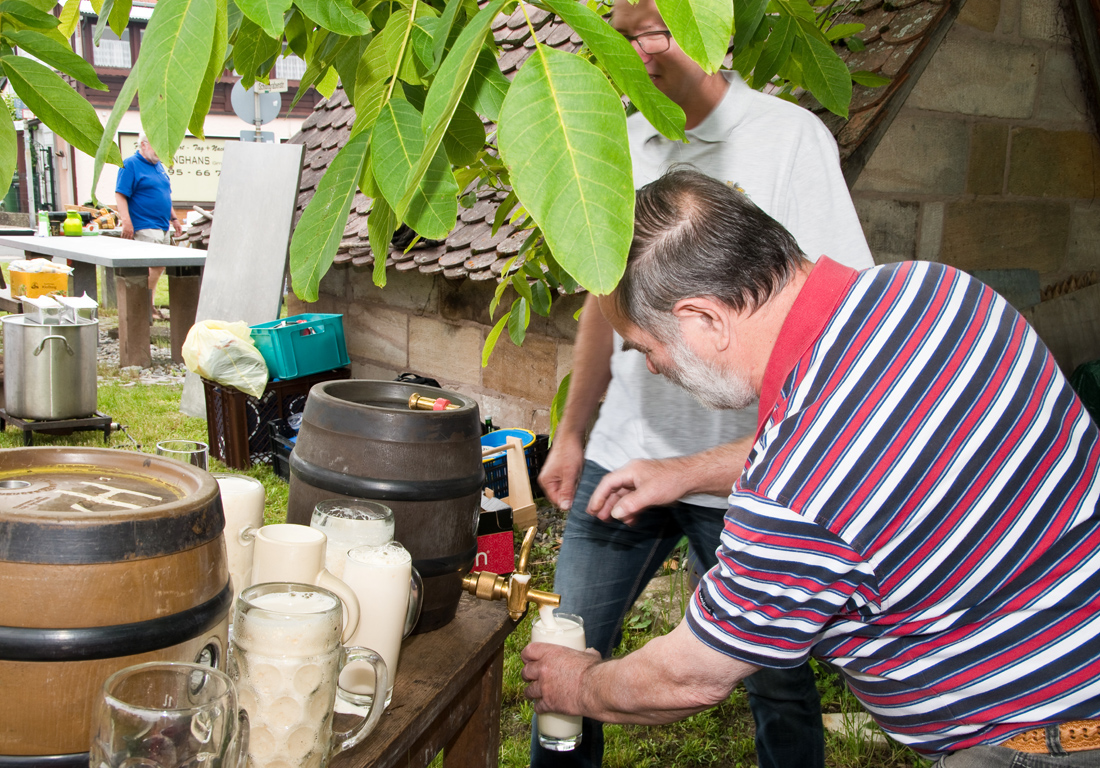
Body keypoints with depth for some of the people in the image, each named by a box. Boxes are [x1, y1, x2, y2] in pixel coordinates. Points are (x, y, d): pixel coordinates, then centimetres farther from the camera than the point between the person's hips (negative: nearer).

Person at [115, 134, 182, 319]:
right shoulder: (130, 164, -7)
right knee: (153, 267, -15)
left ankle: (148, 305, 18)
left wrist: (173, 218, 25)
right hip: (145, 227, -9)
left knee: (159, 268, 10)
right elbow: (120, 195, -14)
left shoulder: (158, 165, 19)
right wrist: (126, 221, -22)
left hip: (162, 227, 9)